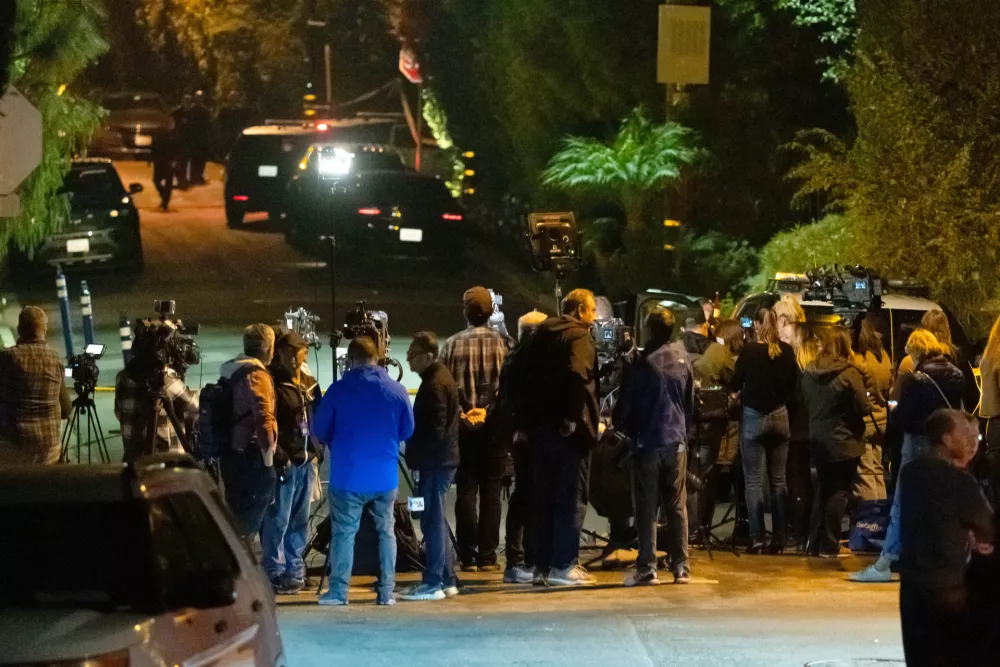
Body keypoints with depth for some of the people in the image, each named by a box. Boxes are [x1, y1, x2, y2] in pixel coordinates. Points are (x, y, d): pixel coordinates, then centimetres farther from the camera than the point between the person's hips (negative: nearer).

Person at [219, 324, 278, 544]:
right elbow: (264, 419, -23)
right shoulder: (257, 375, -15)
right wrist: (269, 457, -14)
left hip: (231, 454, 9)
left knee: (235, 517, 17)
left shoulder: (230, 372, 11)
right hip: (251, 458, -9)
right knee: (247, 525, -2)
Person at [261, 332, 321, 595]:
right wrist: (278, 456, -17)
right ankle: (275, 574, 0)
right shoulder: (273, 382, -8)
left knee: (300, 520, 12)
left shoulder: (309, 383, 14)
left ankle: (295, 571, 20)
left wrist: (314, 450, 11)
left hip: (304, 461, 7)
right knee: (278, 520, -6)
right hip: (283, 462, -7)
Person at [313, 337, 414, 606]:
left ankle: (338, 591, 3)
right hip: (386, 475, 2)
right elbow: (407, 431, 6)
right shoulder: (397, 390, -3)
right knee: (386, 531, 12)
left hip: (348, 475, -2)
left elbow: (320, 430, -1)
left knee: (344, 532, 5)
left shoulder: (339, 390, -9)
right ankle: (386, 592, 12)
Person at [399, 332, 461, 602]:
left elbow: (434, 430, -21)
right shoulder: (441, 376, 13)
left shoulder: (434, 385, -18)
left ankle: (433, 583, -2)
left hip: (435, 462, -10)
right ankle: (447, 580, 19)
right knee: (436, 521, 15)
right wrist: (418, 455, 18)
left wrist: (417, 457, -12)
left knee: (433, 521, -6)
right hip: (442, 459, 10)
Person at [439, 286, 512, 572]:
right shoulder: (503, 343, -3)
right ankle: (487, 556, 3)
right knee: (491, 492, 4)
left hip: (463, 426, 0)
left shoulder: (452, 344, -1)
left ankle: (468, 556, 3)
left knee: (466, 491, 4)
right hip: (495, 423, 0)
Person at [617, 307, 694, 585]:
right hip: (676, 442, 4)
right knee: (677, 507, 9)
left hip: (647, 442, -4)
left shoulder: (644, 363, -9)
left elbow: (630, 405, -4)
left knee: (647, 508, -2)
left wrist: (629, 431, 13)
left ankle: (647, 569, -6)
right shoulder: (683, 362, 5)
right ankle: (681, 567, 9)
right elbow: (690, 404, 12)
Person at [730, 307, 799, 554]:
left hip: (754, 417, -4)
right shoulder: (787, 351, -1)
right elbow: (793, 385, 6)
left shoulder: (749, 350, -11)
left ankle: (756, 537, -4)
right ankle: (779, 537, 9)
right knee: (778, 480, 9)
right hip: (780, 416, 4)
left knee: (754, 481, 0)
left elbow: (736, 384, -3)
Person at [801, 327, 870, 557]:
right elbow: (863, 407, -14)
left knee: (824, 490, 17)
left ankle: (815, 543, 18)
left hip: (818, 440, 6)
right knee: (840, 492, 2)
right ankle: (830, 545, 2)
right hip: (844, 442, -6)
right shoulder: (849, 373, -16)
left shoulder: (809, 373, 1)